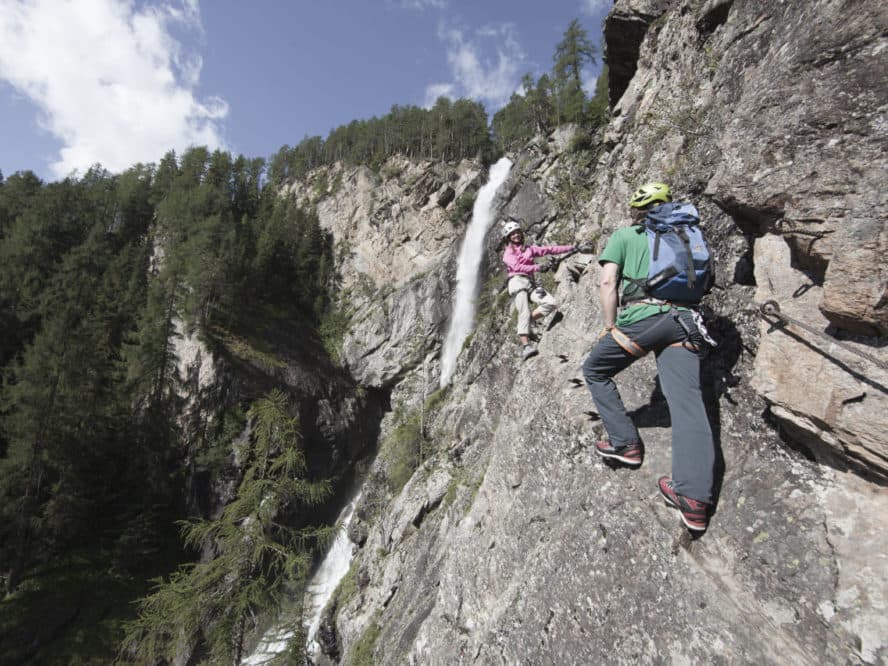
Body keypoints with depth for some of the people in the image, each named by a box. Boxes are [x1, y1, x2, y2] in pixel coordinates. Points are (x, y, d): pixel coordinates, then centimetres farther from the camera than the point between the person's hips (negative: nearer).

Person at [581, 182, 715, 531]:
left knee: (594, 371, 17)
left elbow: (608, 283, 1)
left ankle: (626, 443, 14)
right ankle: (695, 499, -12)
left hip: (642, 317, -4)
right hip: (683, 321, 5)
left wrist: (610, 328, 4)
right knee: (687, 402, -5)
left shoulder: (624, 235, 13)